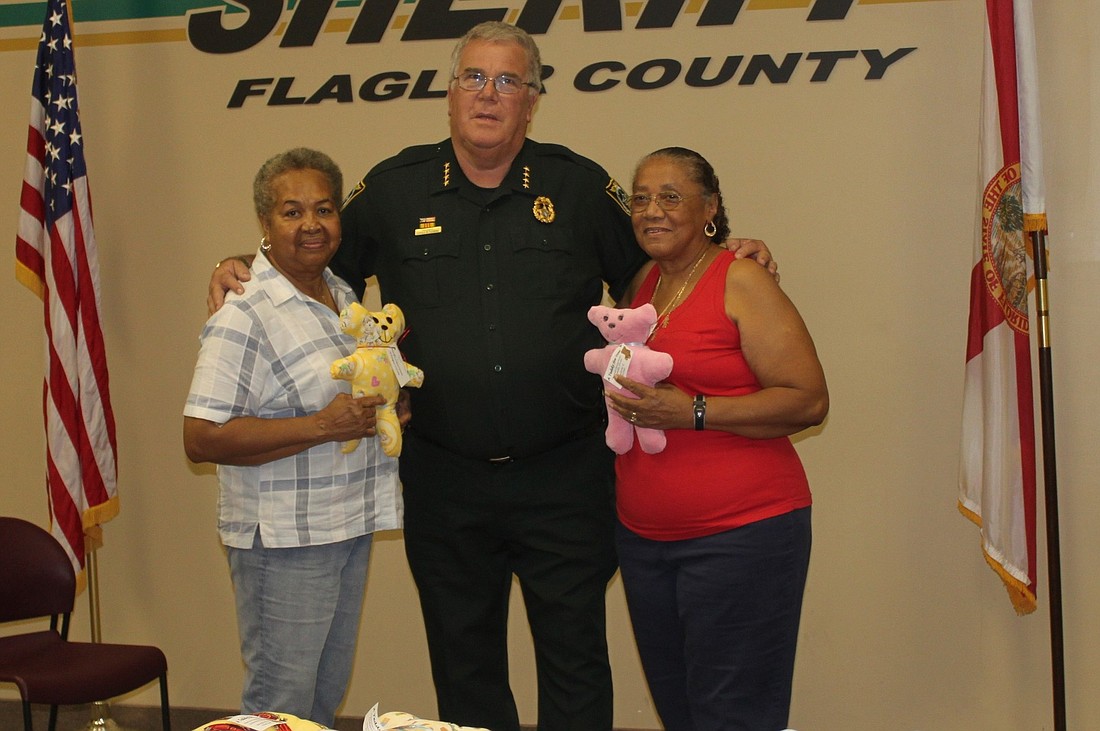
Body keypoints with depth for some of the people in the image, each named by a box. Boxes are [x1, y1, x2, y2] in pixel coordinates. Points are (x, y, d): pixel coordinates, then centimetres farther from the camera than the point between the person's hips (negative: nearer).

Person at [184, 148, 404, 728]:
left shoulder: (341, 294, 10)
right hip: (283, 541, -8)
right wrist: (322, 427, -24)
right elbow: (201, 439, -22)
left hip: (350, 526, 8)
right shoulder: (245, 316, -17)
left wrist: (389, 406, 4)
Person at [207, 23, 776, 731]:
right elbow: (323, 264, 15)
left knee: (575, 661, 7)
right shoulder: (394, 188, 3)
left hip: (564, 478, -1)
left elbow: (647, 274, 12)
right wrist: (242, 269, 1)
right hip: (444, 480, 1)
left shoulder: (580, 186, 1)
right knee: (464, 666, 15)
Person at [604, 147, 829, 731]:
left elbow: (809, 400, -13)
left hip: (741, 532, -7)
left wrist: (693, 412, -19)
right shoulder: (641, 284, 13)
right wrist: (617, 401, 10)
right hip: (642, 537, 7)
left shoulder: (741, 282, -8)